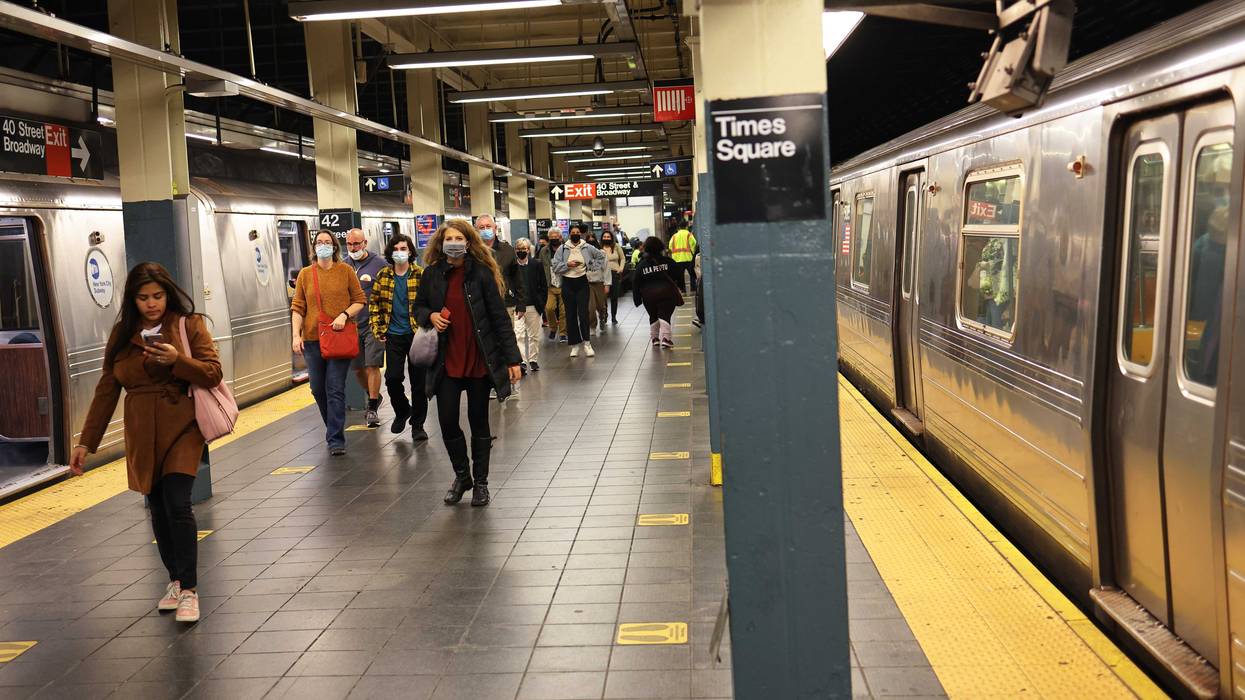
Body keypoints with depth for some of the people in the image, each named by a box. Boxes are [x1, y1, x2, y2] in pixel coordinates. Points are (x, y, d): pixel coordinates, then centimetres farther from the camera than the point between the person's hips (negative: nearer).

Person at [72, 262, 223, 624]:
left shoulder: (190, 324, -2)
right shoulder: (122, 334, 7)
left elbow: (213, 374, -6)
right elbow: (106, 391, 9)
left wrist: (176, 360, -23)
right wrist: (86, 442, 7)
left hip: (182, 428, -4)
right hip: (142, 435, 4)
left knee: (177, 504, -14)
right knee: (158, 509, 9)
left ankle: (189, 589, -4)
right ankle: (175, 580, 26)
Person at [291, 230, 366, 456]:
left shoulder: (345, 270, 3)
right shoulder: (305, 274, 7)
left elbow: (359, 300, 5)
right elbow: (297, 308, 6)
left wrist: (344, 314, -13)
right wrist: (296, 335, -5)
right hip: (312, 338, 3)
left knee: (335, 389, -7)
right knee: (318, 389, 9)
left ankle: (335, 439, -3)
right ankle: (334, 427, 30)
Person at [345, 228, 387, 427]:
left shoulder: (379, 264, -3)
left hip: (373, 324, -4)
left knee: (372, 366, -8)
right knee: (357, 368, 11)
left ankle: (372, 408, 1)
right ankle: (373, 396, 35)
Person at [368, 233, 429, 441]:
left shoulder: (421, 275, -5)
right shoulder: (383, 275, 4)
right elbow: (374, 302, 10)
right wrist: (377, 328, 2)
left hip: (417, 334, -2)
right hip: (393, 336, 2)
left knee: (418, 380, 2)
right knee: (392, 377, -3)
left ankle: (418, 425, 15)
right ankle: (402, 410, 27)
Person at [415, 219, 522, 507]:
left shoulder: (481, 273, -7)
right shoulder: (432, 273, 0)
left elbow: (500, 318, -6)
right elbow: (418, 307, 14)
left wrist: (512, 359, -9)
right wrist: (430, 316, -10)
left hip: (480, 360, -2)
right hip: (446, 361, 2)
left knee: (479, 421, 9)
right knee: (447, 421, 2)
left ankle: (480, 482, 24)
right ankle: (462, 475, 27)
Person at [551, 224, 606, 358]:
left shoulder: (587, 248, 3)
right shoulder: (562, 249, 2)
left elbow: (601, 256, 17)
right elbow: (554, 266, -2)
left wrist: (593, 267, 6)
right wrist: (568, 264, -13)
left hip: (582, 283, -1)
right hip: (567, 283, 1)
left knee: (583, 313, -10)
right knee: (570, 315, 3)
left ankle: (587, 343, -5)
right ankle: (574, 345, 8)